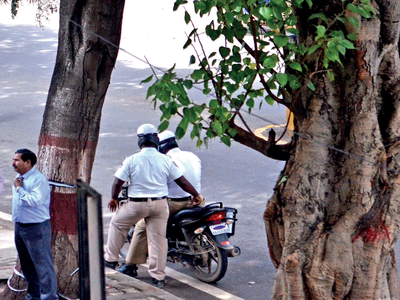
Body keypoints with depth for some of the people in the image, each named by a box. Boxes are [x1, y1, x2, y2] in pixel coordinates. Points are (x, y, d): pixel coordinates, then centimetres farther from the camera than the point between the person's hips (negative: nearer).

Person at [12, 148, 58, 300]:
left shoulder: (39, 179, -16)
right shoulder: (19, 178, 11)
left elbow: (35, 201, -29)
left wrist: (19, 188, -20)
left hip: (36, 228, -9)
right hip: (19, 227, 9)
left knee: (42, 264, -5)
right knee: (27, 265, 17)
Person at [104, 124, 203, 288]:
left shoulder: (131, 160, -8)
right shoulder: (166, 160, -2)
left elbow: (118, 183, -6)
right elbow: (182, 181, 3)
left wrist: (114, 198, 13)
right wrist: (196, 195, 19)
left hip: (137, 204, -2)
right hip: (160, 204, 2)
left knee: (117, 223, 22)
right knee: (158, 238, 7)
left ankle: (111, 259, 26)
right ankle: (158, 277, 8)